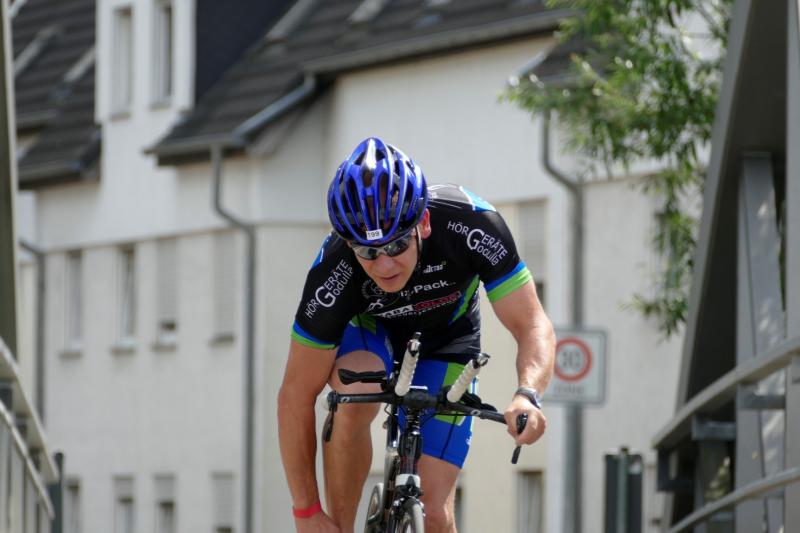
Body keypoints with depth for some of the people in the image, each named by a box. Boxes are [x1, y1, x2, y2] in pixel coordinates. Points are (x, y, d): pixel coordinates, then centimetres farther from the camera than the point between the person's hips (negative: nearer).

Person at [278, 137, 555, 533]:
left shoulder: (470, 225, -37)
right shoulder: (333, 271, -37)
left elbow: (533, 326, -33)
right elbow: (296, 396, -29)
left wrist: (527, 396, -55)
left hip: (445, 340, 1)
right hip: (368, 329, -1)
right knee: (353, 396, -38)